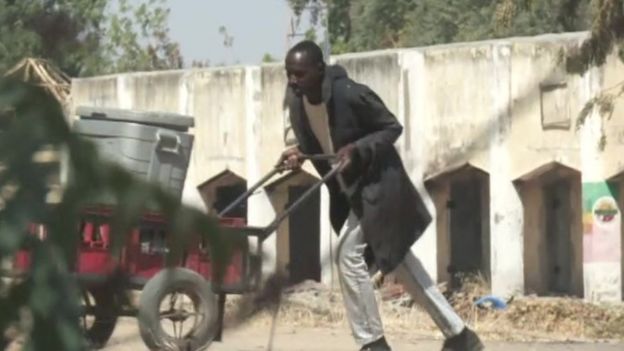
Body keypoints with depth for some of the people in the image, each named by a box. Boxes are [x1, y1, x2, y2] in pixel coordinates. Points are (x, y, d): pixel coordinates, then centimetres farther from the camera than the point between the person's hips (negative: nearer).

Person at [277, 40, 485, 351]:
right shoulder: (296, 100, -5)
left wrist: (357, 149, -29)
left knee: (348, 254, -16)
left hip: (375, 184, -9)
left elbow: (392, 128, -16)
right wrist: (298, 153, -11)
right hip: (347, 190, 9)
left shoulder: (350, 94, -26)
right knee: (397, 259, 14)